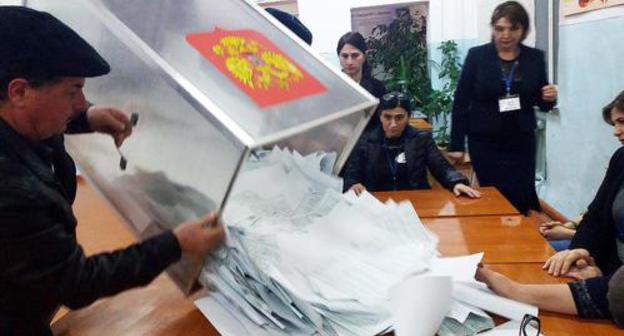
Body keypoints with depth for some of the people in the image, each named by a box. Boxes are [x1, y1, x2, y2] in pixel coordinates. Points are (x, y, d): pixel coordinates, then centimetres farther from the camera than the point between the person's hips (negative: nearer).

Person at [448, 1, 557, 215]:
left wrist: (549, 98, -12)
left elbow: (541, 103, 12)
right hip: (484, 142, -2)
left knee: (523, 198, 4)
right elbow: (461, 101, -3)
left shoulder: (535, 58, 2)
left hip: (522, 142, 2)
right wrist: (457, 144, -5)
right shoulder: (477, 55, -4)